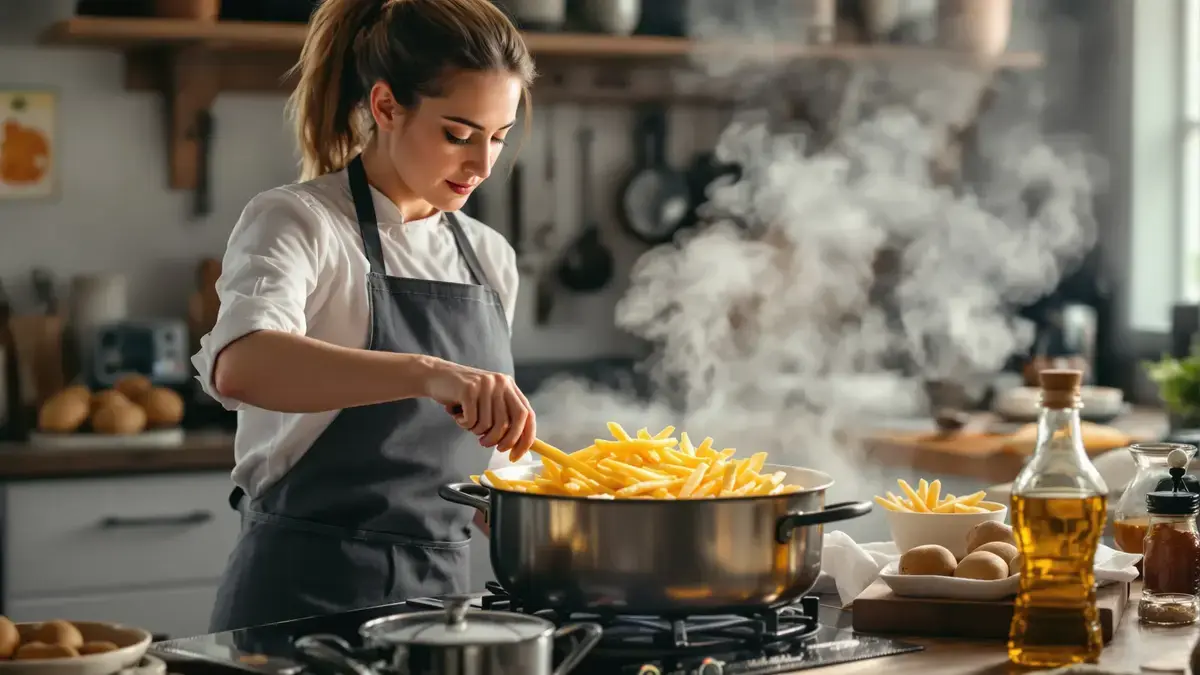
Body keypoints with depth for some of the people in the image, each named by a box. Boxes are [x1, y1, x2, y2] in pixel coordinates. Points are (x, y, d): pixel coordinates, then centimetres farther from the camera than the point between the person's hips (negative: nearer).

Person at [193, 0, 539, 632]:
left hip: (437, 592, 6)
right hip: (305, 596, -6)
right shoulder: (294, 222, -9)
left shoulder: (489, 258, 10)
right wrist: (426, 373, -43)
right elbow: (239, 366, -31)